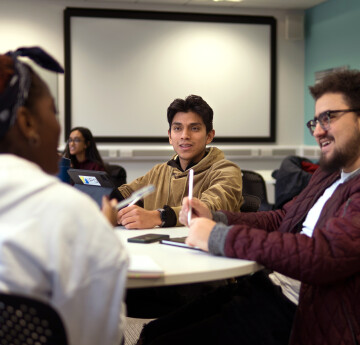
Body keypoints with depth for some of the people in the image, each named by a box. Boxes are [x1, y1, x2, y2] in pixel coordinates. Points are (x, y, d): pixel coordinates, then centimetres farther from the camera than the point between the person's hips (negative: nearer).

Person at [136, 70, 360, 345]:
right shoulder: (329, 174, 16)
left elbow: (323, 255, -29)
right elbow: (280, 219, 19)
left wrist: (218, 236, -22)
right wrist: (213, 218, 1)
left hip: (296, 316, -9)